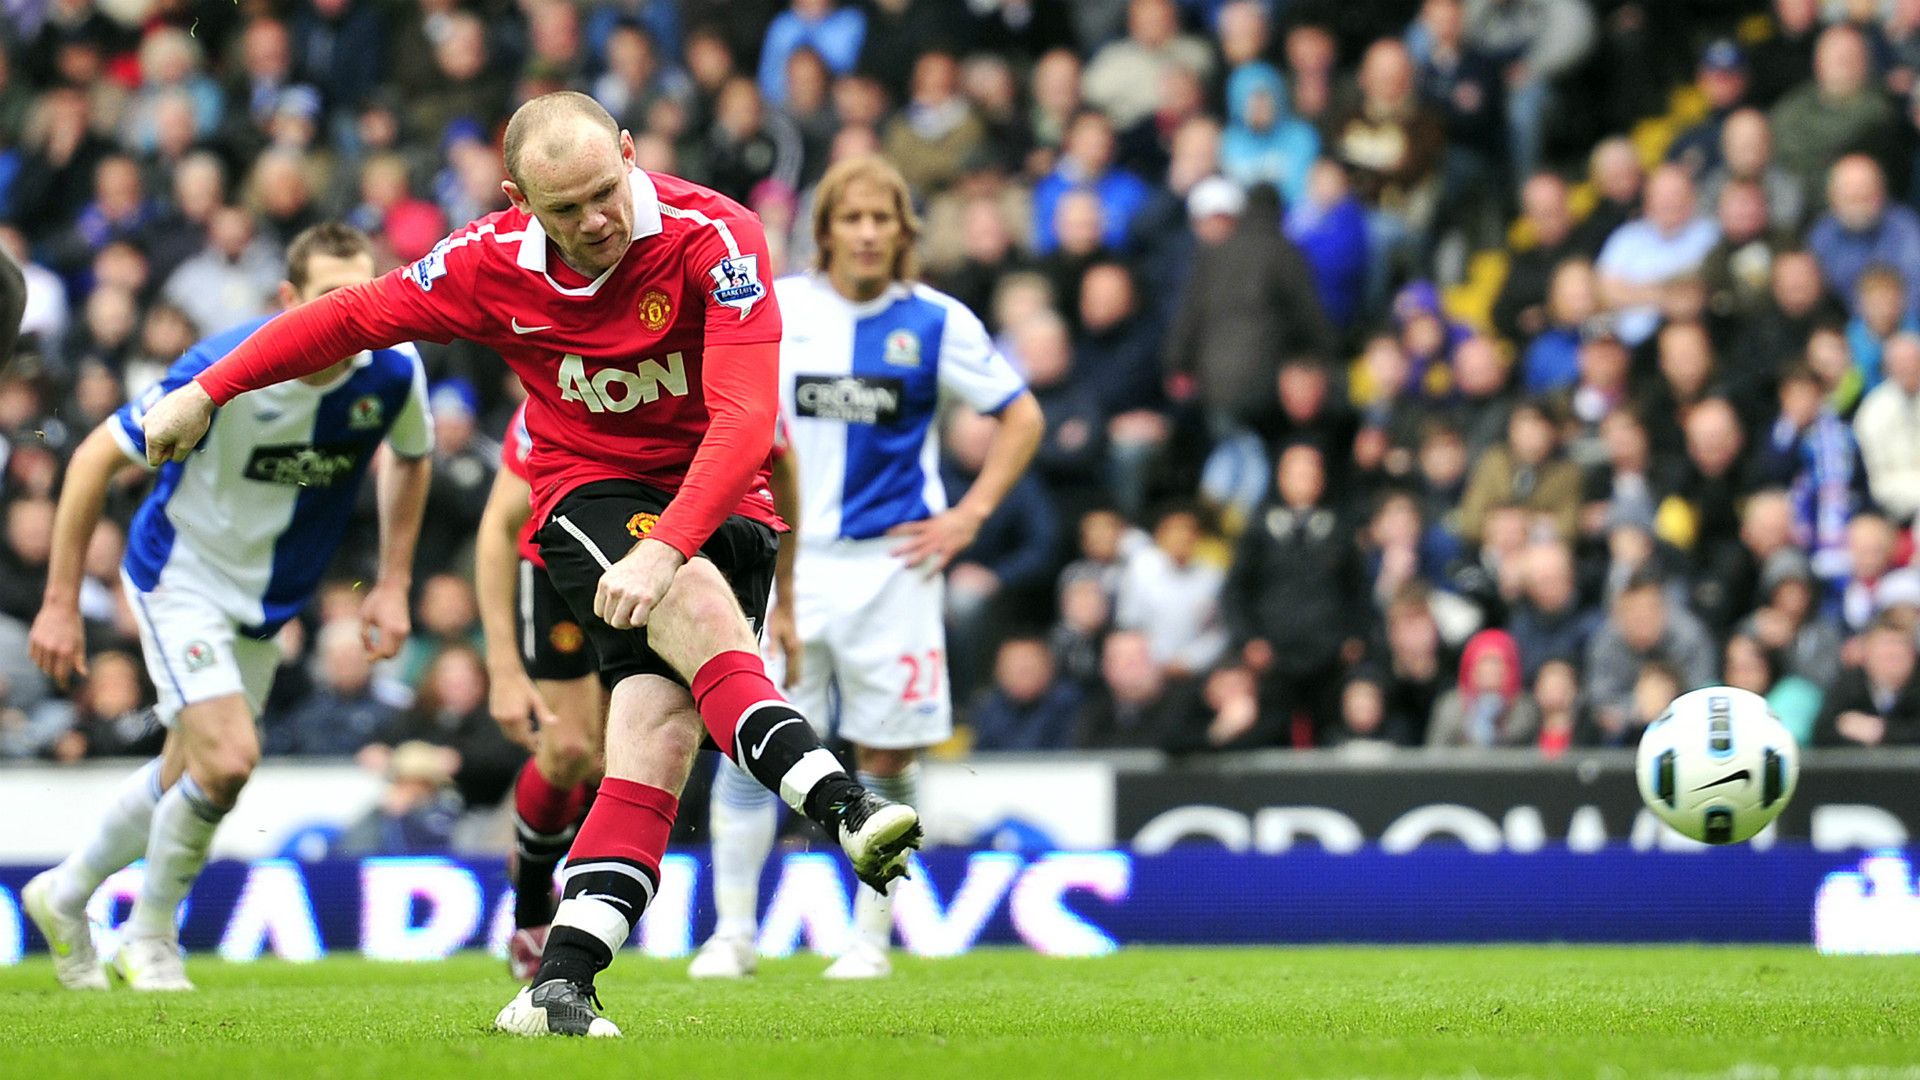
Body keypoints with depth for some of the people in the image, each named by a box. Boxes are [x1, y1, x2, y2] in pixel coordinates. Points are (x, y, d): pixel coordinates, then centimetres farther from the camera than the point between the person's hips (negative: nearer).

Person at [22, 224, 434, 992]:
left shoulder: (393, 371, -15)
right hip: (185, 576, -6)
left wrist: (393, 584, 4)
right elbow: (95, 458, -19)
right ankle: (151, 939, 4)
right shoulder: (224, 369, -29)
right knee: (227, 758, -19)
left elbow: (410, 458, 10)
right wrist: (61, 602, -18)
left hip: (267, 604, 6)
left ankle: (65, 897, 40)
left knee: (187, 776, 16)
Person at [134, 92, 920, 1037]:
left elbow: (746, 416, -28)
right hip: (588, 489, 1)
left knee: (661, 723, -20)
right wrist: (204, 393, 11)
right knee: (697, 606, -32)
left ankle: (560, 983, -26)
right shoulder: (489, 264, -9)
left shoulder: (713, 238, -19)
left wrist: (667, 545, -39)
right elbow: (351, 317, 6)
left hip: (719, 499, -1)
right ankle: (841, 807, -46)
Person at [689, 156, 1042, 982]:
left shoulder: (935, 323, 1)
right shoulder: (776, 309, 3)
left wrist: (968, 517, 1)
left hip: (891, 565, -1)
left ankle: (871, 938, 13)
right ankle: (731, 934, 1)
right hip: (788, 559, 1)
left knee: (886, 759, 2)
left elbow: (1022, 418, 9)